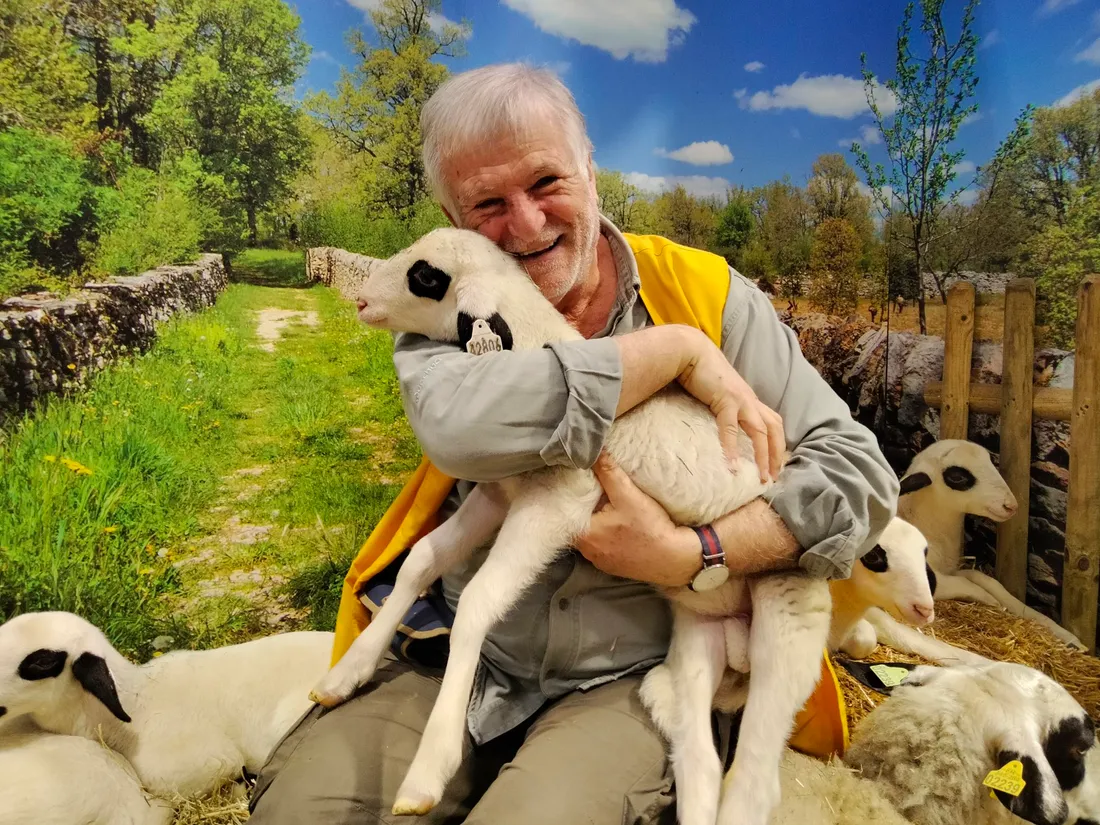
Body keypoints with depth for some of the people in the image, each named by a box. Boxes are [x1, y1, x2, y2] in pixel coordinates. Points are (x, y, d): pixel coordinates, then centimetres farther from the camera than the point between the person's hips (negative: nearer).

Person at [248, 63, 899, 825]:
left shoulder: (706, 293, -4)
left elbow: (861, 472, -7)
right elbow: (457, 425, -27)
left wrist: (689, 556, -19)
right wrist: (679, 349, -21)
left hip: (632, 678, -1)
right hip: (467, 662, 2)